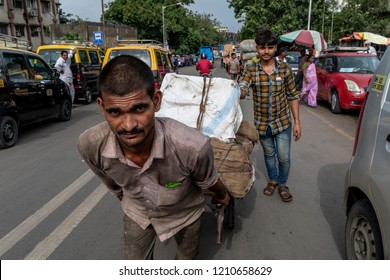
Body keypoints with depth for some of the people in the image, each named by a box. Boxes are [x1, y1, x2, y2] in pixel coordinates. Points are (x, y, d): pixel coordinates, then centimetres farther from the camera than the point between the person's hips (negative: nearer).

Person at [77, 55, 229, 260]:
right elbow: (112, 184, -7)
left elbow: (209, 183, -18)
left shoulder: (193, 147, -43)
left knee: (187, 258, 27)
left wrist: (222, 195, 4)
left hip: (183, 212, -1)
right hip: (137, 213, 1)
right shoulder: (89, 145, -33)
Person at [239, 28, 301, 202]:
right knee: (269, 155, 18)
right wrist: (240, 92, -48)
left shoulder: (285, 69, -5)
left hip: (283, 122, 0)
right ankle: (272, 180, 42)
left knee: (284, 157, 5)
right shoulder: (251, 71, -7)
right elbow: (241, 90, -23)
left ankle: (283, 184, 31)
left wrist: (297, 122, -2)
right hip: (262, 123, 1)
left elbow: (293, 96, 0)